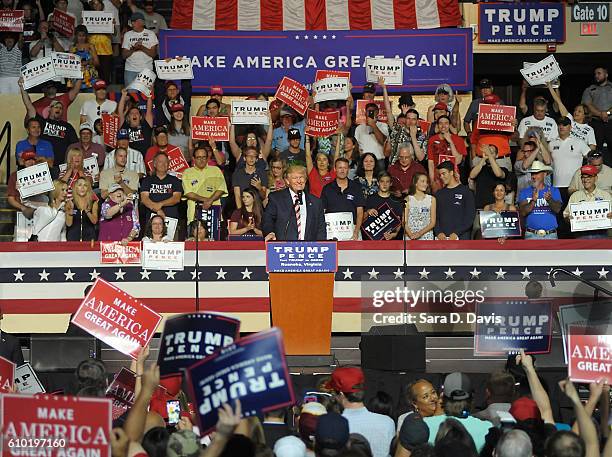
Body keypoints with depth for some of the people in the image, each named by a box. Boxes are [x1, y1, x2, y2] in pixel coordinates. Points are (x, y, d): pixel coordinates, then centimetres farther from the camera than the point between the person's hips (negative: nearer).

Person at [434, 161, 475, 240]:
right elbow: (435, 217, 13)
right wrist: (438, 232, -5)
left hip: (461, 237, -3)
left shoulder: (465, 191, 4)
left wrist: (457, 233, -12)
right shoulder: (439, 194, 17)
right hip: (442, 238, 4)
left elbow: (470, 216, -3)